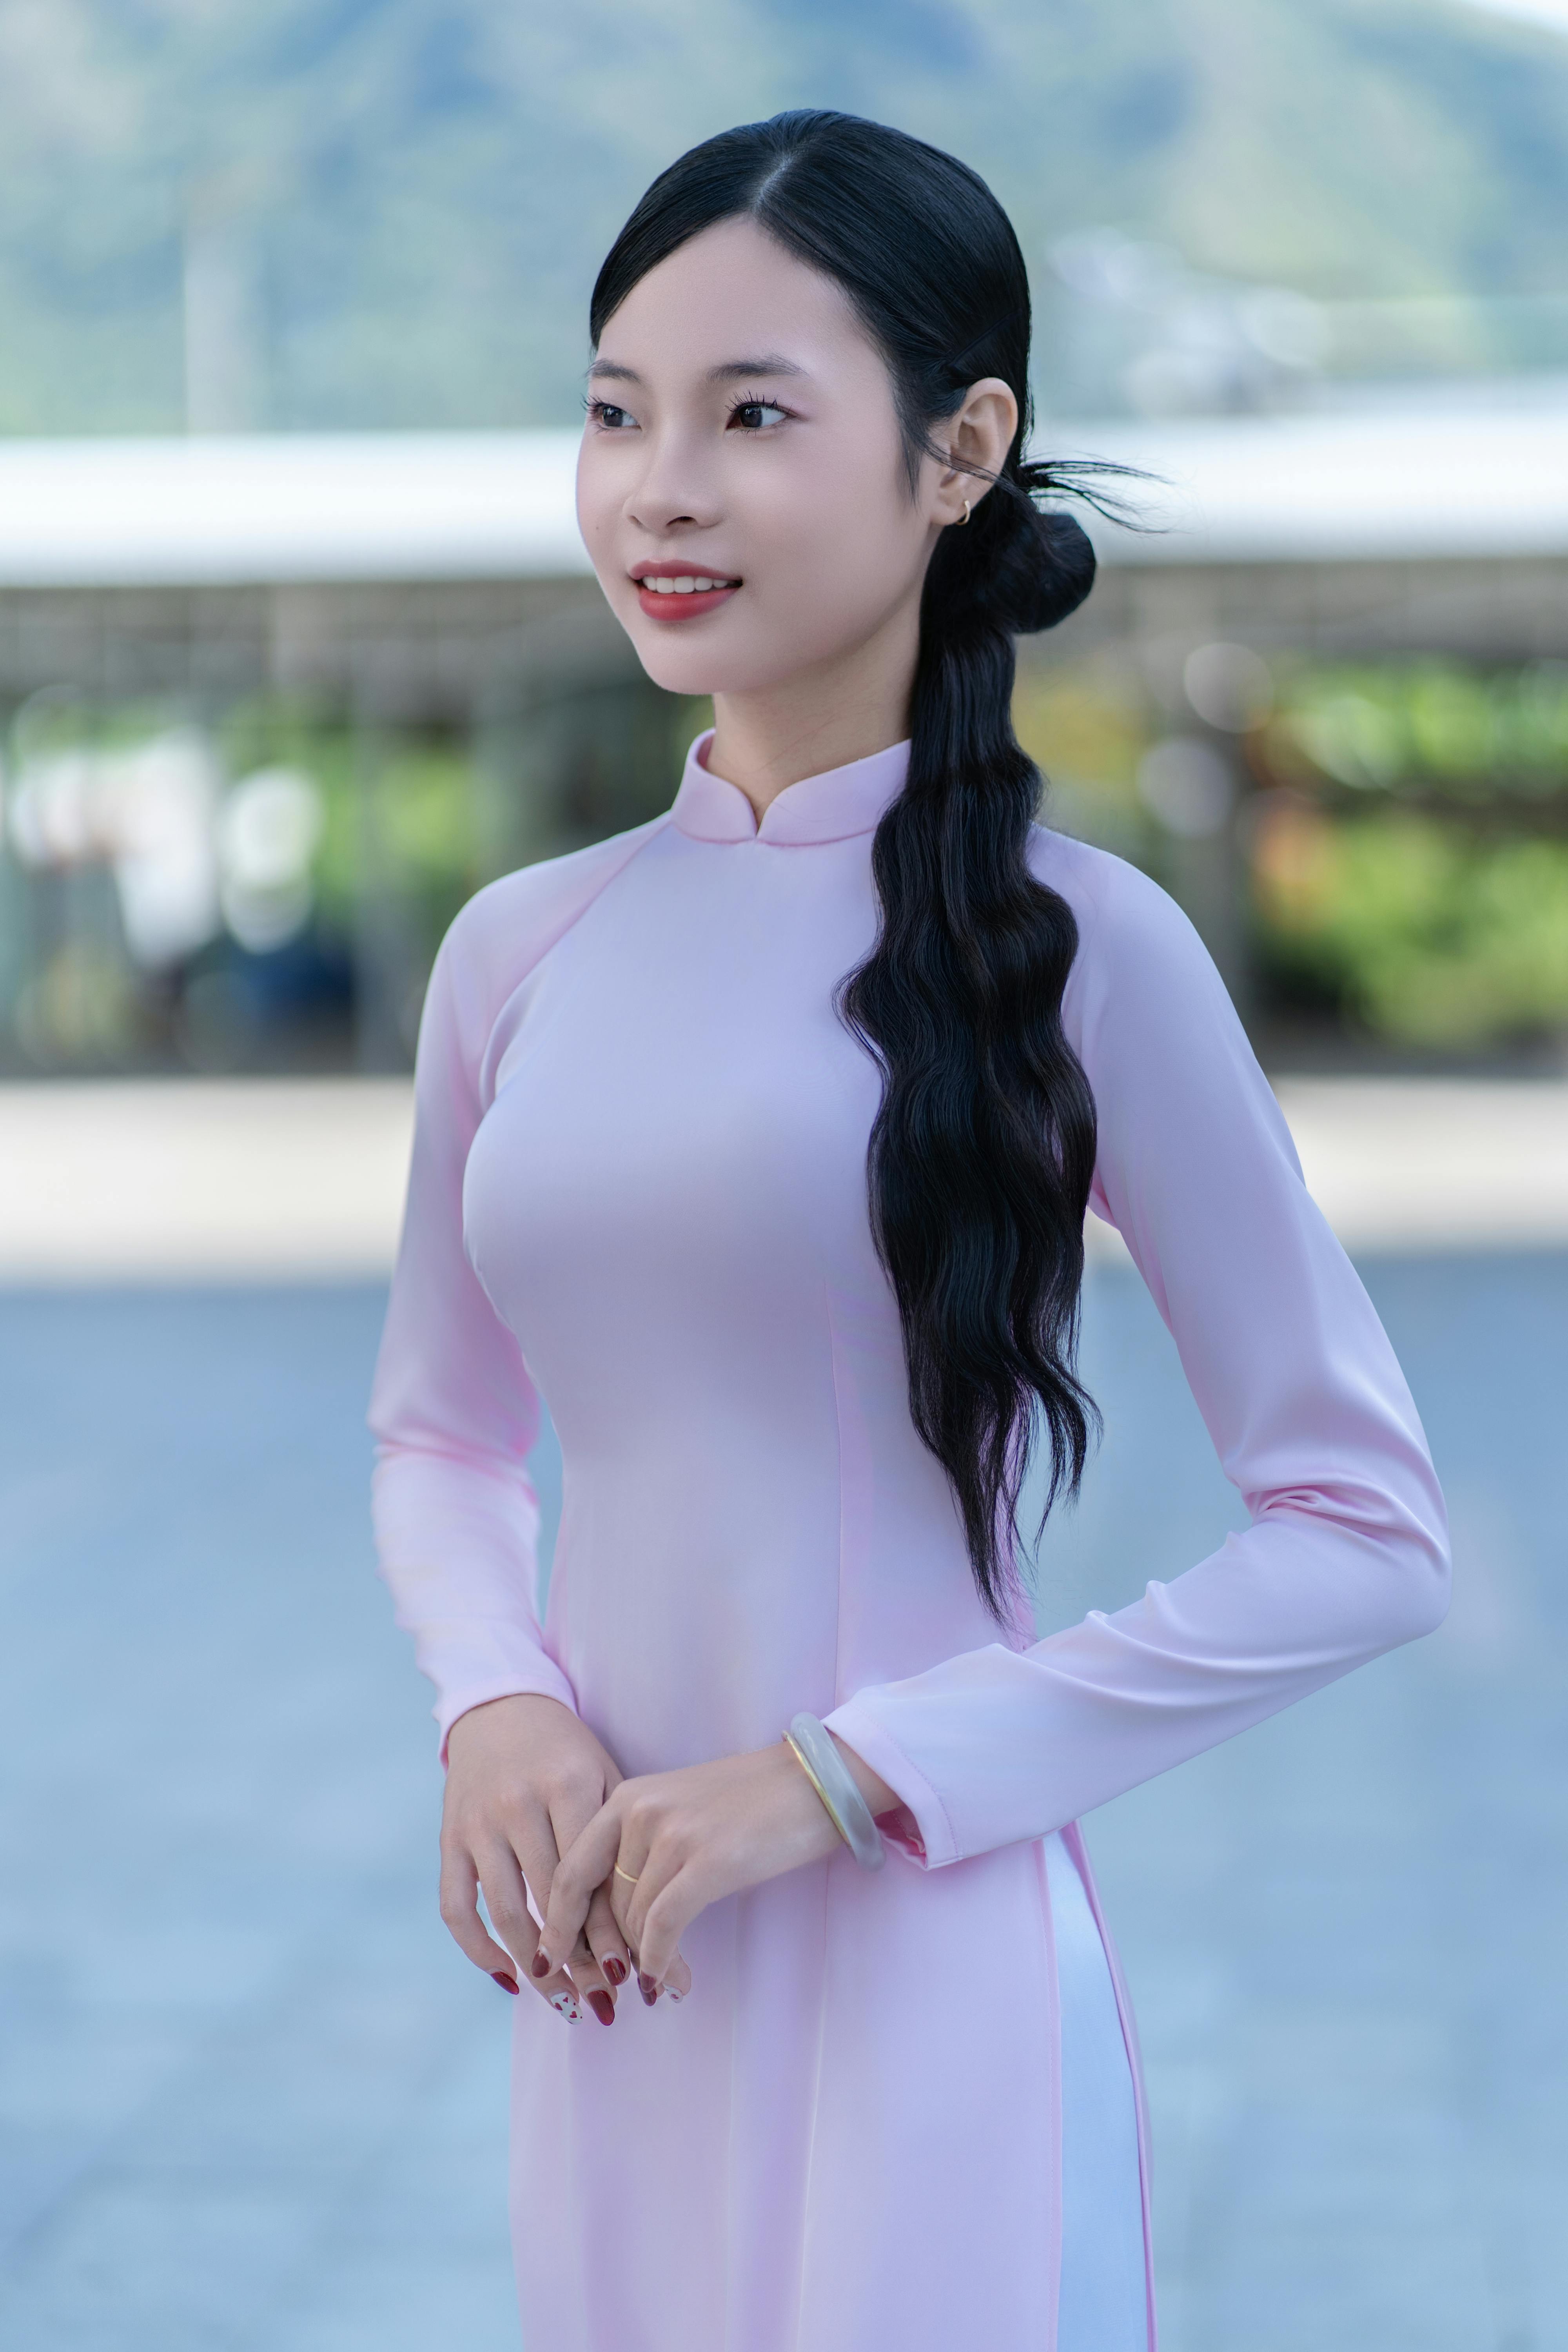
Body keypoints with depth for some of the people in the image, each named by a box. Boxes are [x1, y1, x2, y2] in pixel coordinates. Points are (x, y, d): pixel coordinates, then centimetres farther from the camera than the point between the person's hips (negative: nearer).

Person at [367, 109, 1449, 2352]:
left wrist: (838, 1779, -13)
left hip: (924, 1960, -4)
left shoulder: (1068, 945, -9)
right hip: (605, 1975, 4)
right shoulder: (521, 949, 4)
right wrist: (495, 1710, -5)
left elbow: (1364, 1533, -9)